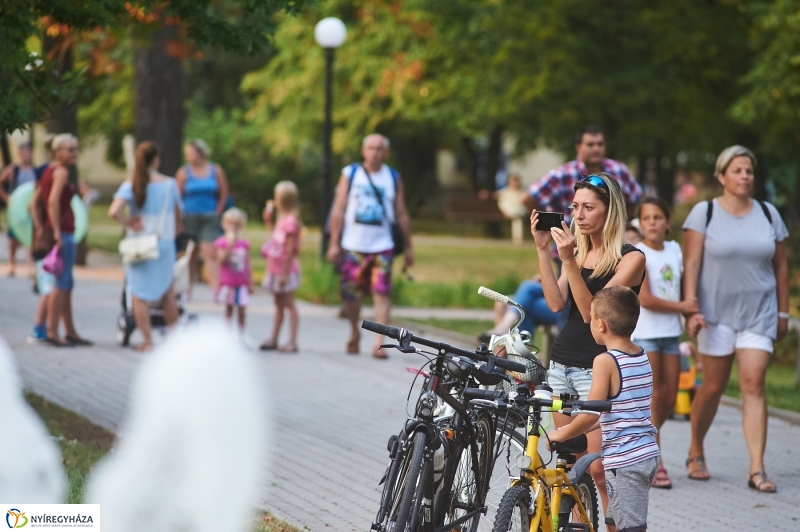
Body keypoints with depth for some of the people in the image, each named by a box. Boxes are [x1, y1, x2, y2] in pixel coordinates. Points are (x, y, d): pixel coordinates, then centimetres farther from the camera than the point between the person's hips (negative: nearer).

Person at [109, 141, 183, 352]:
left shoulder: (131, 185, -7)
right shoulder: (169, 184, -2)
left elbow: (114, 211, -22)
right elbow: (178, 217, 6)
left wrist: (129, 224, -8)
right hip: (165, 244, 2)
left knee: (140, 295, 5)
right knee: (167, 292, 16)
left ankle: (147, 341, 3)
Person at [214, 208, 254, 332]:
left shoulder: (244, 244, 4)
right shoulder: (222, 242, -4)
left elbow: (247, 265, 7)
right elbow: (221, 260, -15)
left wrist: (250, 283, 6)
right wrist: (230, 246, -24)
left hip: (242, 284, 2)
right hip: (228, 283, -2)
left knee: (242, 309, 2)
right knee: (229, 308, 4)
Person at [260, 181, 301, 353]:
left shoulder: (290, 221, -20)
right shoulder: (281, 218, 8)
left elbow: (290, 249, -21)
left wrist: (284, 273, -20)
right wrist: (268, 220, 12)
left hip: (286, 269, -9)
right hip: (275, 268, 9)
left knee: (289, 305, -4)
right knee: (279, 305, 15)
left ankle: (292, 342, -1)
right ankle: (273, 340, 21)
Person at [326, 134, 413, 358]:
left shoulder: (394, 178, 7)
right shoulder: (350, 174, 5)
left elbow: (401, 214, 10)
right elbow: (339, 209, 3)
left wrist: (409, 247, 9)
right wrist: (334, 243, -3)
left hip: (382, 246, 0)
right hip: (352, 245, 0)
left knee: (382, 293, -12)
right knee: (351, 292, 5)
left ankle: (379, 343, -15)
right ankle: (355, 335, 28)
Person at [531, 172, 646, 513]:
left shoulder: (630, 258, -6)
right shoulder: (577, 251, 13)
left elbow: (592, 312, -15)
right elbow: (556, 304, -1)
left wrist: (569, 261, -22)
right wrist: (542, 250, -7)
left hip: (597, 369, -6)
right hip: (561, 364, 6)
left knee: (598, 469, -10)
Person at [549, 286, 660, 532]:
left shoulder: (605, 361, -15)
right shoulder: (643, 357, 10)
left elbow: (591, 414, -17)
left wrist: (562, 434, -2)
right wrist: (579, 429, 17)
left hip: (623, 460, -9)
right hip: (648, 454, 9)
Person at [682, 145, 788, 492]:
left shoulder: (768, 215, 7)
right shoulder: (704, 213, -2)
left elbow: (780, 267, 11)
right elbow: (691, 265, -6)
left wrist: (782, 312, 10)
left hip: (759, 314, 2)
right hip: (717, 313, -2)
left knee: (753, 386, -7)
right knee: (713, 386, 5)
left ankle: (757, 470, -10)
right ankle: (696, 453, 28)